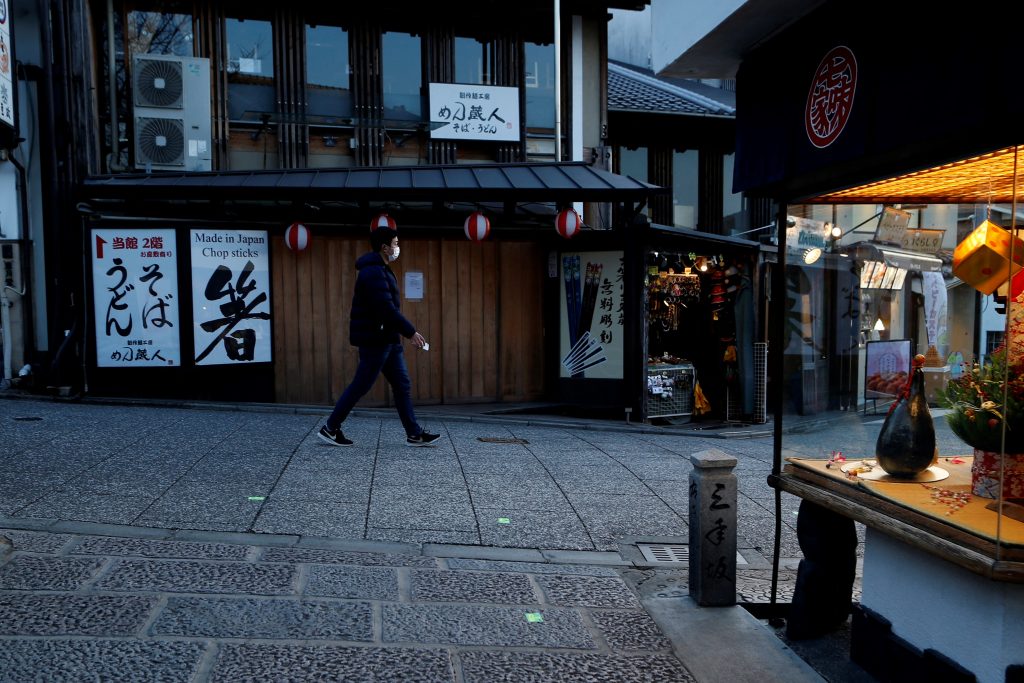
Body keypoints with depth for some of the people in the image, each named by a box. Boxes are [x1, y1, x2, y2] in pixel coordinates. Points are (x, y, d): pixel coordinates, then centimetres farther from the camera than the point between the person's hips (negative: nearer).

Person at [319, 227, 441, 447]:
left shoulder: (380, 270, 16)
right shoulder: (373, 272, -17)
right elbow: (387, 309, -25)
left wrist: (406, 332, 18)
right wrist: (411, 332, -22)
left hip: (388, 339, 10)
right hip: (375, 340, -10)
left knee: (402, 385, 7)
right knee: (360, 386, -1)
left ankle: (414, 434, 10)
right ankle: (330, 428, 12)